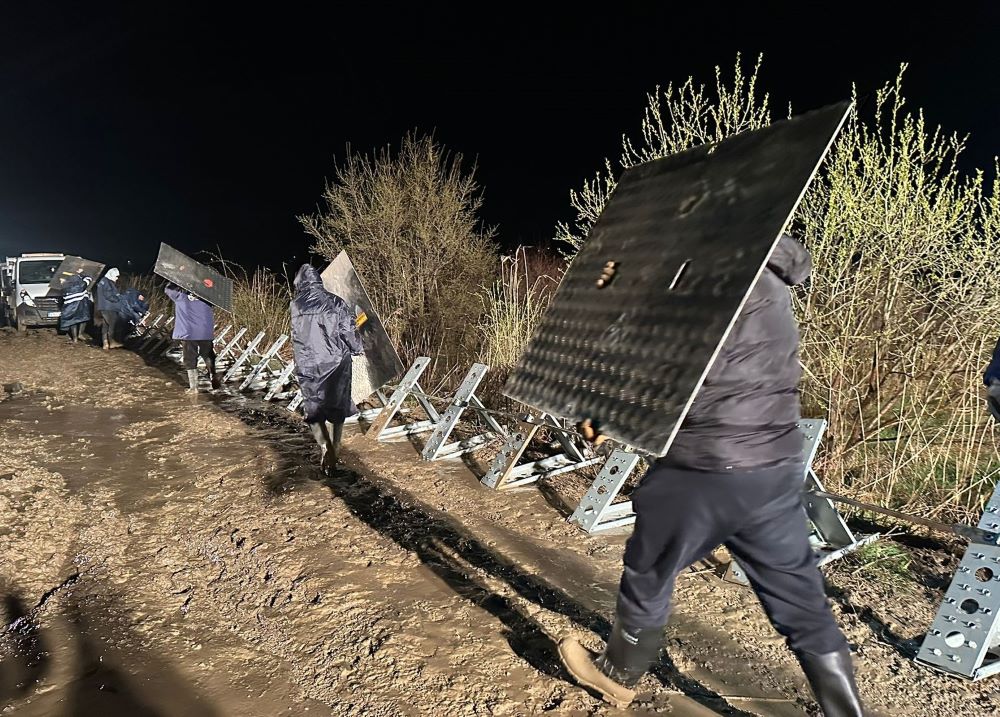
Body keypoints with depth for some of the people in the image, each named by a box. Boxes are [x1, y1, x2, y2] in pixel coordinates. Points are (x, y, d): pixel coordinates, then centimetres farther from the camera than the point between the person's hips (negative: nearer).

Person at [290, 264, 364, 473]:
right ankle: (333, 455, 17)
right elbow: (348, 330, -6)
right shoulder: (335, 302, -3)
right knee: (337, 410, 13)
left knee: (313, 410, 11)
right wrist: (357, 349, 11)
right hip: (336, 363, 0)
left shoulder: (296, 305, 0)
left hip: (307, 366, 0)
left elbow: (299, 335, 8)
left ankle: (324, 445, -12)